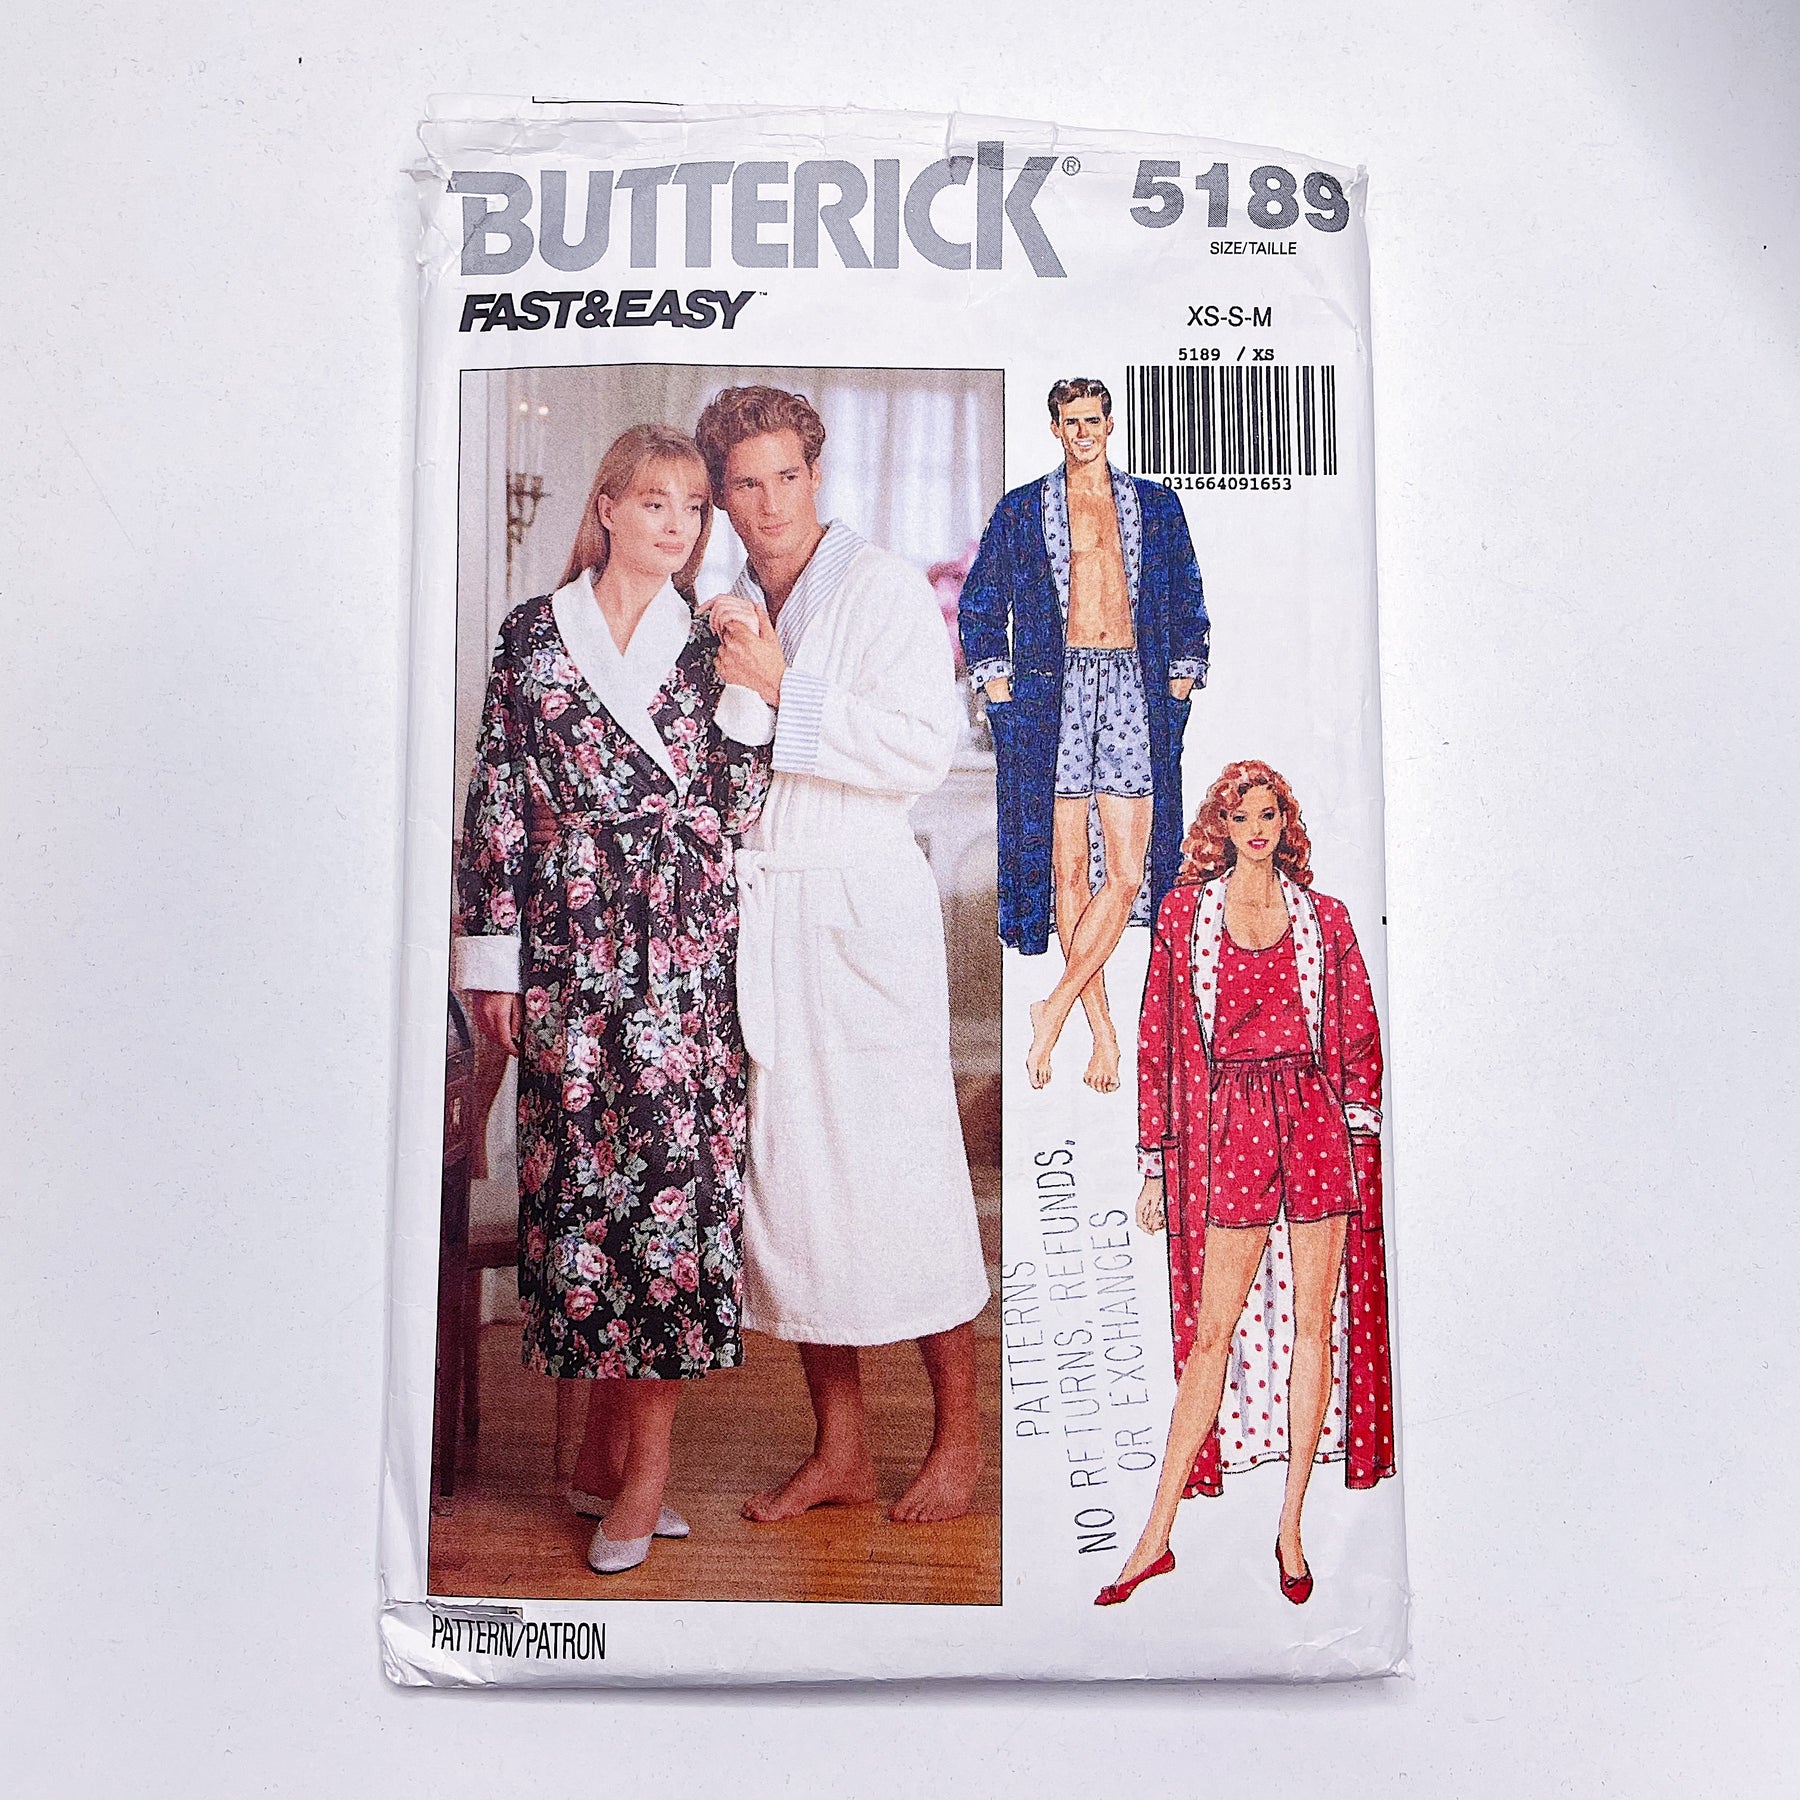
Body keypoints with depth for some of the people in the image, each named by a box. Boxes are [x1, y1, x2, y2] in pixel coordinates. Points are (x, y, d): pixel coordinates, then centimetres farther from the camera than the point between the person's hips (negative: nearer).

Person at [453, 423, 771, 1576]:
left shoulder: (710, 646, 9)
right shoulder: (533, 634, 8)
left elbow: (736, 815, 3)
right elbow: (497, 798, 6)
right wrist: (492, 955, 2)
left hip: (687, 958, 1)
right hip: (570, 954, 0)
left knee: (679, 1172, -3)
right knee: (582, 1177, 2)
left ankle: (629, 1455, 9)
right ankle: (625, 1456, 17)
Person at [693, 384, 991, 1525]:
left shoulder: (885, 589, -1)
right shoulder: (733, 613, 18)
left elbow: (924, 747, -13)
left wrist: (783, 692, -13)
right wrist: (733, 684, 3)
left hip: (861, 915, -6)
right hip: (754, 917, 6)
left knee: (898, 1171, -2)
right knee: (789, 1171, 6)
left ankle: (959, 1435, 16)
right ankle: (840, 1451, 18)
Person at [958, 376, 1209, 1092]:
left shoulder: (1155, 506, 16)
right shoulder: (1021, 510, 12)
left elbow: (1187, 601, 19)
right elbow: (979, 604, 13)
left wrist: (1181, 679, 9)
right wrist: (997, 681, 4)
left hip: (1135, 690, 1)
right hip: (1053, 690, -1)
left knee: (1127, 869, -9)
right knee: (1068, 867, -2)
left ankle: (1055, 1008, 2)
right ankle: (1102, 1030, 6)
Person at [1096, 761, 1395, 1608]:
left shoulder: (1323, 917, 9)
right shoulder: (1184, 912, 5)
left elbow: (1359, 1031, 10)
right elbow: (1159, 1038, 4)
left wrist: (1361, 1131, 1)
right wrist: (1154, 1163, 2)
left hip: (1318, 1122, 2)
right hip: (1230, 1125, -1)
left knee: (1315, 1323, 5)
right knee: (1214, 1330, -1)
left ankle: (1291, 1526, 18)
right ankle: (1157, 1535, 8)